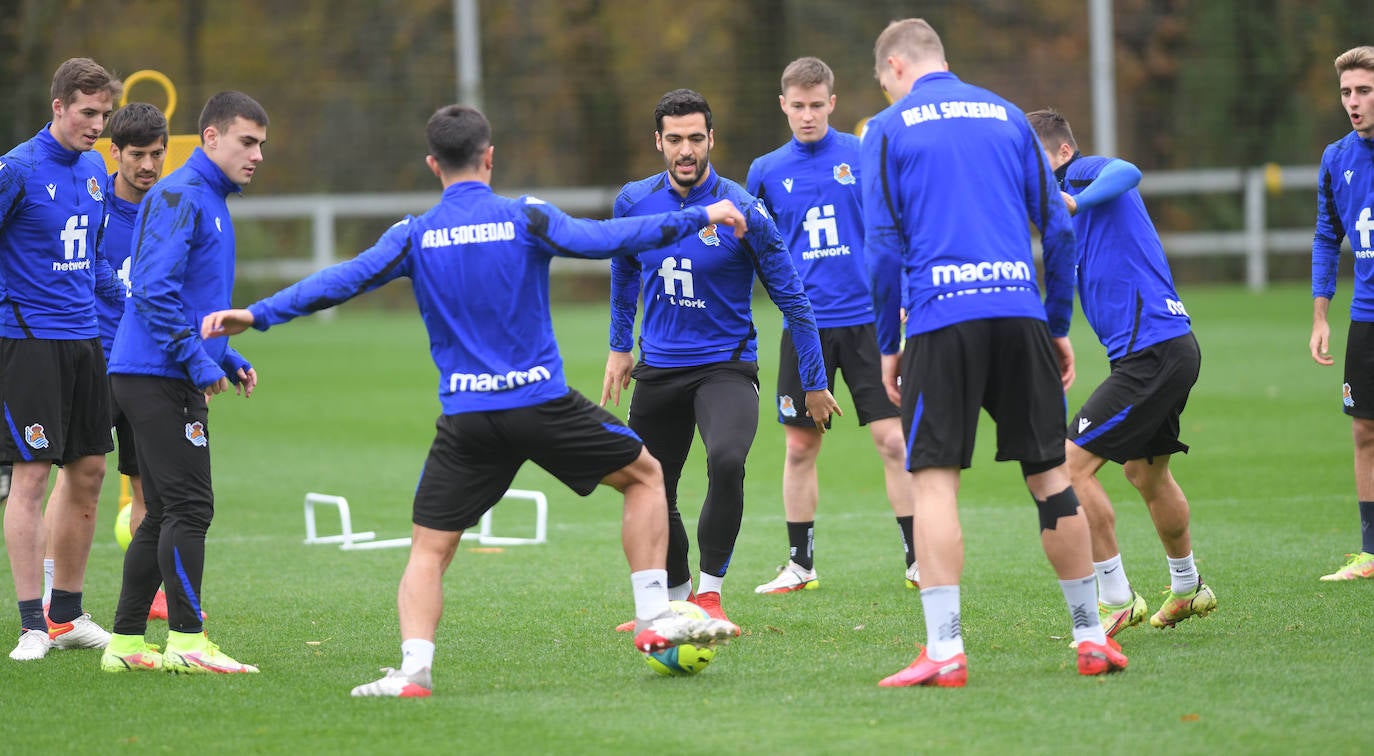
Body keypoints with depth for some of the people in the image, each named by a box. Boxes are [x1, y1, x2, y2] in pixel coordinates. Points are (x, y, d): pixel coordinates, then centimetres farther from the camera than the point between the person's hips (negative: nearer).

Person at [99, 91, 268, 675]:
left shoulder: (212, 202, 20)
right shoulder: (179, 196, -12)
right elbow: (154, 289, -22)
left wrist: (228, 361, 16)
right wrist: (200, 363, -19)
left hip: (166, 380, 10)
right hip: (159, 379, -10)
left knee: (164, 515, 10)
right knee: (188, 509, -10)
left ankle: (125, 643, 13)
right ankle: (186, 642, -8)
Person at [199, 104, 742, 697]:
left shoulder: (415, 236, 2)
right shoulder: (523, 218, -4)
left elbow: (341, 281, -3)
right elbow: (606, 240, -11)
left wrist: (258, 314, 1)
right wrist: (699, 218, -3)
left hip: (465, 419, 2)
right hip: (543, 402, -1)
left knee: (428, 551, 8)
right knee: (645, 475, 19)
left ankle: (413, 667, -13)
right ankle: (654, 618, 12)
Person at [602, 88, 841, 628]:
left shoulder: (741, 210, -14)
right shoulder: (634, 202, -3)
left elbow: (791, 296, -6)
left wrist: (814, 383, -3)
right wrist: (620, 346, 24)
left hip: (725, 366, -4)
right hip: (658, 370, 4)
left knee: (726, 461, -31)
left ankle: (709, 592, -15)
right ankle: (676, 597, 34)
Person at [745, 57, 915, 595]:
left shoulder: (864, 156, 0)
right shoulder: (767, 172, 5)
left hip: (867, 318, -2)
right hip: (805, 325, 2)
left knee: (893, 439, -7)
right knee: (800, 446, 6)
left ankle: (918, 560, 0)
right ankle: (800, 565, 17)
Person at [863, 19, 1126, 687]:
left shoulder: (888, 129, 5)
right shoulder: (1006, 116, 16)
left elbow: (883, 245, -1)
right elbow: (1056, 227, 14)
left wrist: (886, 345, 6)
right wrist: (1060, 325, 21)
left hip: (941, 317, -3)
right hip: (1019, 313, 3)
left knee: (933, 479, -3)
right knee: (1048, 473, 10)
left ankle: (944, 651, -14)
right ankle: (1092, 637, 13)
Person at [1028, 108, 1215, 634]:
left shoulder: (1084, 172, -9)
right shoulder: (1071, 192, 20)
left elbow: (1126, 173, -33)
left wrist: (1074, 201, -43)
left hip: (1152, 351, -11)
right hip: (1173, 349, 11)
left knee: (1071, 463, -13)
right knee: (1147, 472, 28)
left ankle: (1117, 600, -8)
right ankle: (1188, 589, 44)